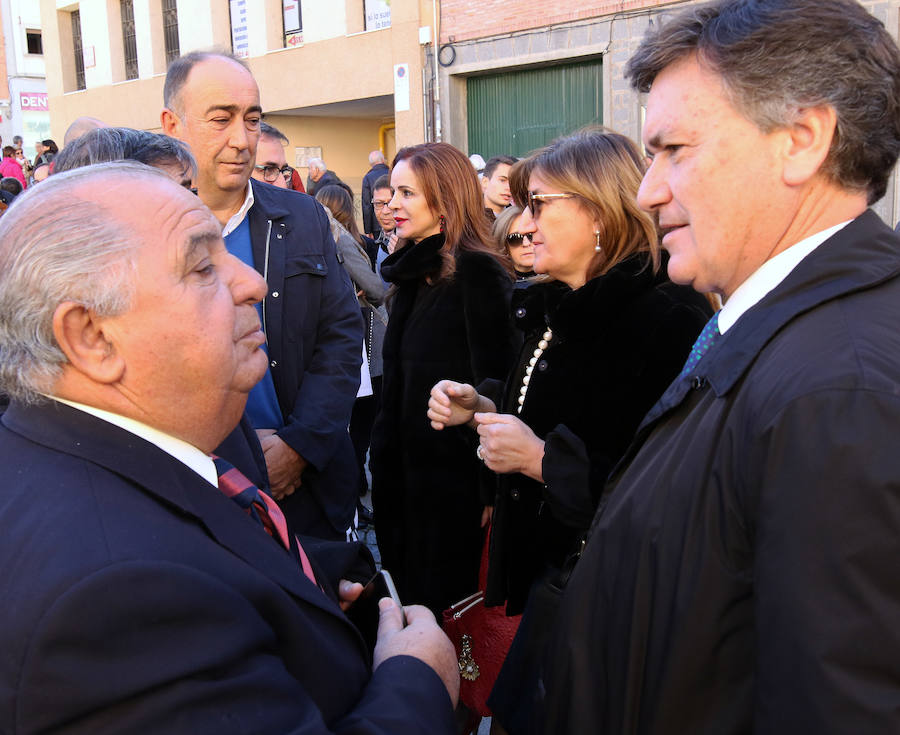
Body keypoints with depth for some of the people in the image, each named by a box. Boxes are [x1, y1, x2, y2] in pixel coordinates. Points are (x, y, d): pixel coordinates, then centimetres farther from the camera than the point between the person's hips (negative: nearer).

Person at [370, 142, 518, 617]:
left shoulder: (477, 274, -15)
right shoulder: (414, 271, 11)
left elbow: (493, 384, -18)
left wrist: (490, 486, -19)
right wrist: (383, 457, 13)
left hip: (455, 476, -8)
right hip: (406, 468, 8)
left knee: (447, 603, 6)